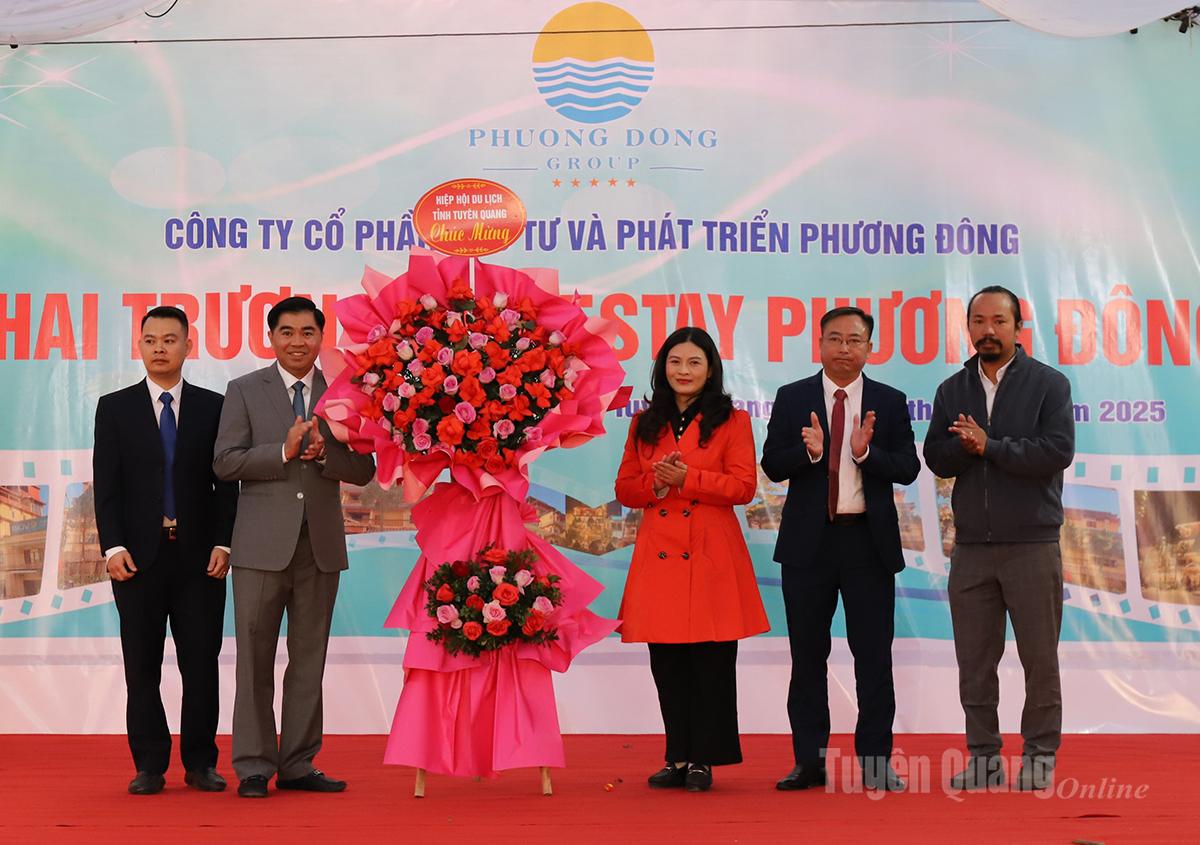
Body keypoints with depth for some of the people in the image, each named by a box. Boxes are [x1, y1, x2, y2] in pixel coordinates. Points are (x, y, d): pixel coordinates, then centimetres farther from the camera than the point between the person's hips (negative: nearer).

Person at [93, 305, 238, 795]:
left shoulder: (213, 407, 7)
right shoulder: (114, 408, 7)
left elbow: (227, 483, 5)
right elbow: (105, 484, 2)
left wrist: (223, 543, -5)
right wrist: (113, 547, -8)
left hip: (200, 556, 0)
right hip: (138, 556, 0)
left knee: (202, 664, 3)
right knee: (142, 667, 4)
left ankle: (200, 763, 12)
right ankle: (149, 766, 12)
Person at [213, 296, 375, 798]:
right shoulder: (244, 391, 4)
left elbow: (363, 470, 4)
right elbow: (225, 462, -5)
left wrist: (325, 453, -14)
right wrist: (283, 451, -16)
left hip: (321, 544, 2)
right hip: (263, 544, -2)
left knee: (309, 659, 8)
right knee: (255, 660, 0)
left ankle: (297, 765, 16)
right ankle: (253, 767, 8)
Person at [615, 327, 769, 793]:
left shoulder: (732, 421, 3)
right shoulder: (645, 425, 15)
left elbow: (743, 486, -5)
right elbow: (625, 488, 13)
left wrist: (686, 479, -14)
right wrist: (655, 483, -8)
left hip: (712, 556, -3)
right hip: (659, 556, 4)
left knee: (712, 660, -2)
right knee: (666, 663, 5)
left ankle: (704, 759, 7)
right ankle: (678, 757, 15)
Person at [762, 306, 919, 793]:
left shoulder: (890, 402, 5)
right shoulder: (792, 399, 5)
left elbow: (907, 469, -2)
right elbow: (772, 466, -1)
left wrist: (867, 452, -19)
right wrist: (808, 451, -20)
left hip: (869, 540, 0)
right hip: (808, 540, 0)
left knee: (874, 654, 2)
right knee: (808, 655, 6)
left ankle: (875, 761, 9)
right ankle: (810, 760, 14)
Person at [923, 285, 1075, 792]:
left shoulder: (1049, 384, 0)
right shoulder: (952, 390, 12)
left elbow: (1058, 451, -12)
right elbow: (937, 459, 4)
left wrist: (990, 445, -13)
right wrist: (965, 445, -16)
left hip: (1032, 544, -3)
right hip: (971, 546, 4)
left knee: (1040, 657, 2)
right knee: (974, 660, 6)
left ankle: (1039, 758, 12)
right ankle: (983, 757, 14)